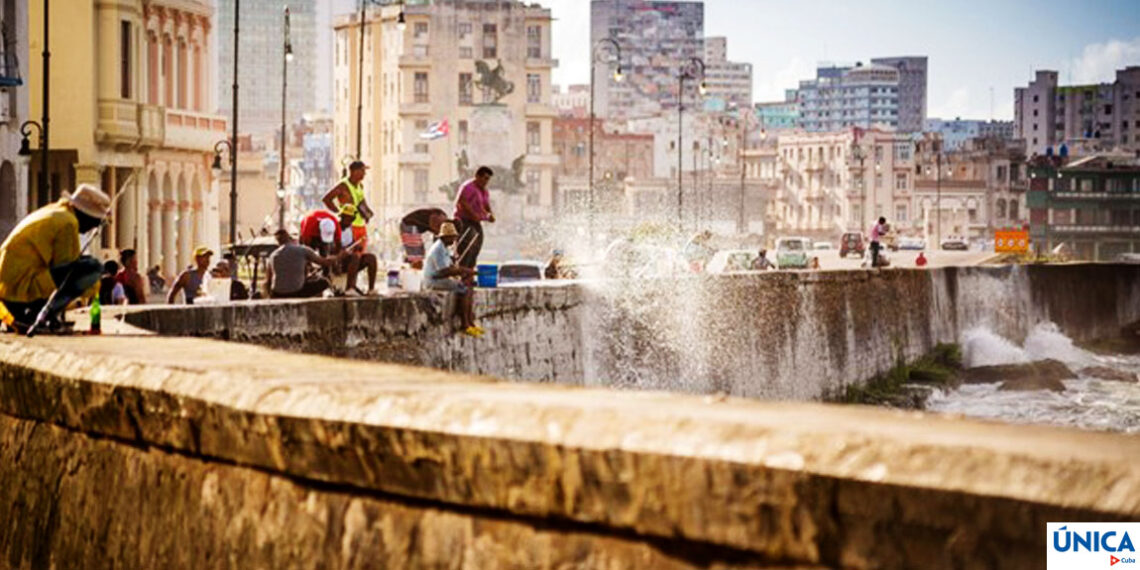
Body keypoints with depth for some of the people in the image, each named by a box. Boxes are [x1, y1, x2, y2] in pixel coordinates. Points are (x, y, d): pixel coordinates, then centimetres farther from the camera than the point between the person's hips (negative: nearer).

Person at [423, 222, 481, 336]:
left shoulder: (444, 249, 17)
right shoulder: (438, 249, -18)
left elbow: (452, 267, 18)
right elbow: (445, 271, -25)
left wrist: (464, 271, -3)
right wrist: (464, 271, -17)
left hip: (442, 280, 10)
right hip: (434, 281, -10)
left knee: (471, 292, 2)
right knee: (464, 292, -22)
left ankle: (471, 323, -2)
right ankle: (465, 326, -18)